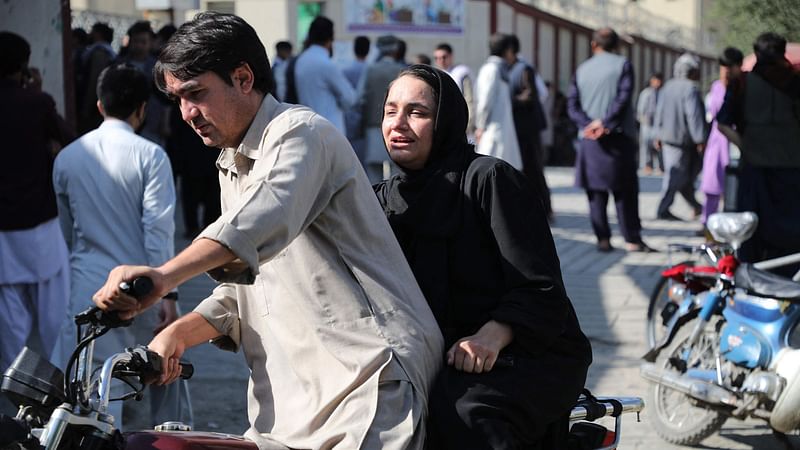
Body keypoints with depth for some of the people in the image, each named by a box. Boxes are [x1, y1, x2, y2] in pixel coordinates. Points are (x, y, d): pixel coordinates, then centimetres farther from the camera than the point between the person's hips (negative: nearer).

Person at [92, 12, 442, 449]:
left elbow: (263, 219, -31)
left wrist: (164, 276, -46)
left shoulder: (300, 133, -9)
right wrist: (178, 333, 1)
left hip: (368, 376, -9)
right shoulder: (232, 170, 23)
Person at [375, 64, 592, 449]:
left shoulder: (489, 179, -7)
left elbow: (540, 288, -13)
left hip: (533, 354, -5)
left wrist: (492, 335, -30)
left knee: (457, 414, -35)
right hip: (438, 356, 6)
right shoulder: (384, 198, 14)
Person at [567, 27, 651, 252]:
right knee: (625, 191, 2)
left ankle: (603, 238, 4)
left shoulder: (583, 69, 10)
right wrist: (604, 122, -12)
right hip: (618, 137, -3)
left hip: (590, 140, 3)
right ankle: (632, 239, 1)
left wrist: (588, 124, -9)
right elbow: (623, 98, -12)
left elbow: (572, 103, 2)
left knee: (596, 191, 6)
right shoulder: (622, 64, 0)